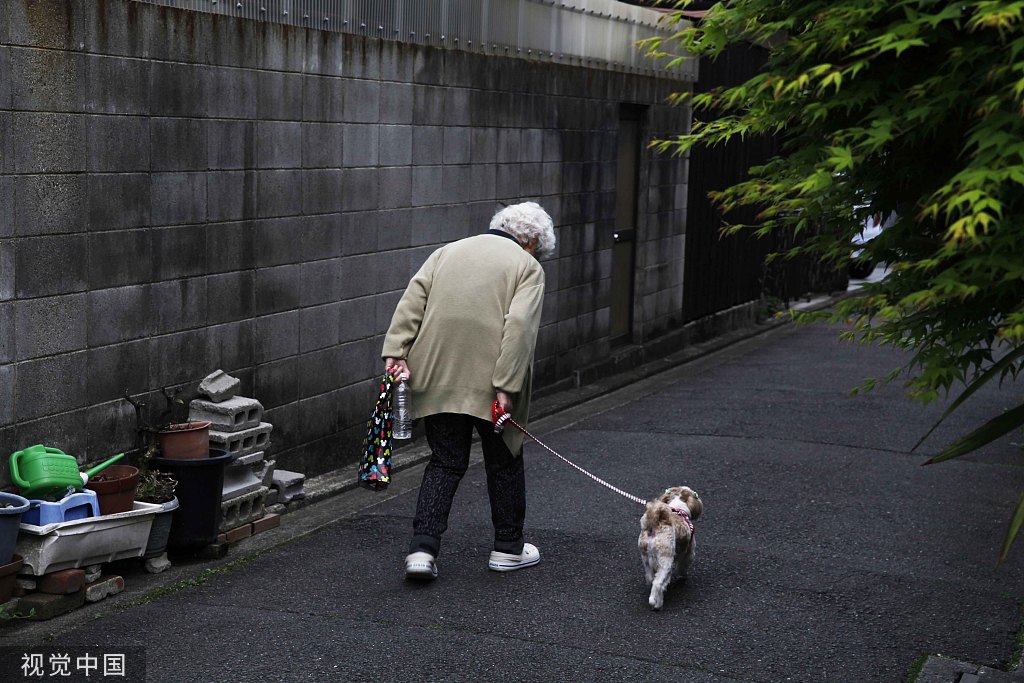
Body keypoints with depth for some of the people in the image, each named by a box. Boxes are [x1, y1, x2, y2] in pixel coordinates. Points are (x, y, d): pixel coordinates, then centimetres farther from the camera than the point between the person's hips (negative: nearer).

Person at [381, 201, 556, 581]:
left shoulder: (447, 252, 18)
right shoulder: (527, 267, 3)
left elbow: (411, 303, 4)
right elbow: (519, 325, -12)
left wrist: (396, 351, -3)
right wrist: (506, 388, -16)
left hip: (437, 377, 4)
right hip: (489, 380, -4)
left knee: (445, 463, 11)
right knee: (504, 463, 13)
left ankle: (422, 550, 0)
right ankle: (508, 549, 25)